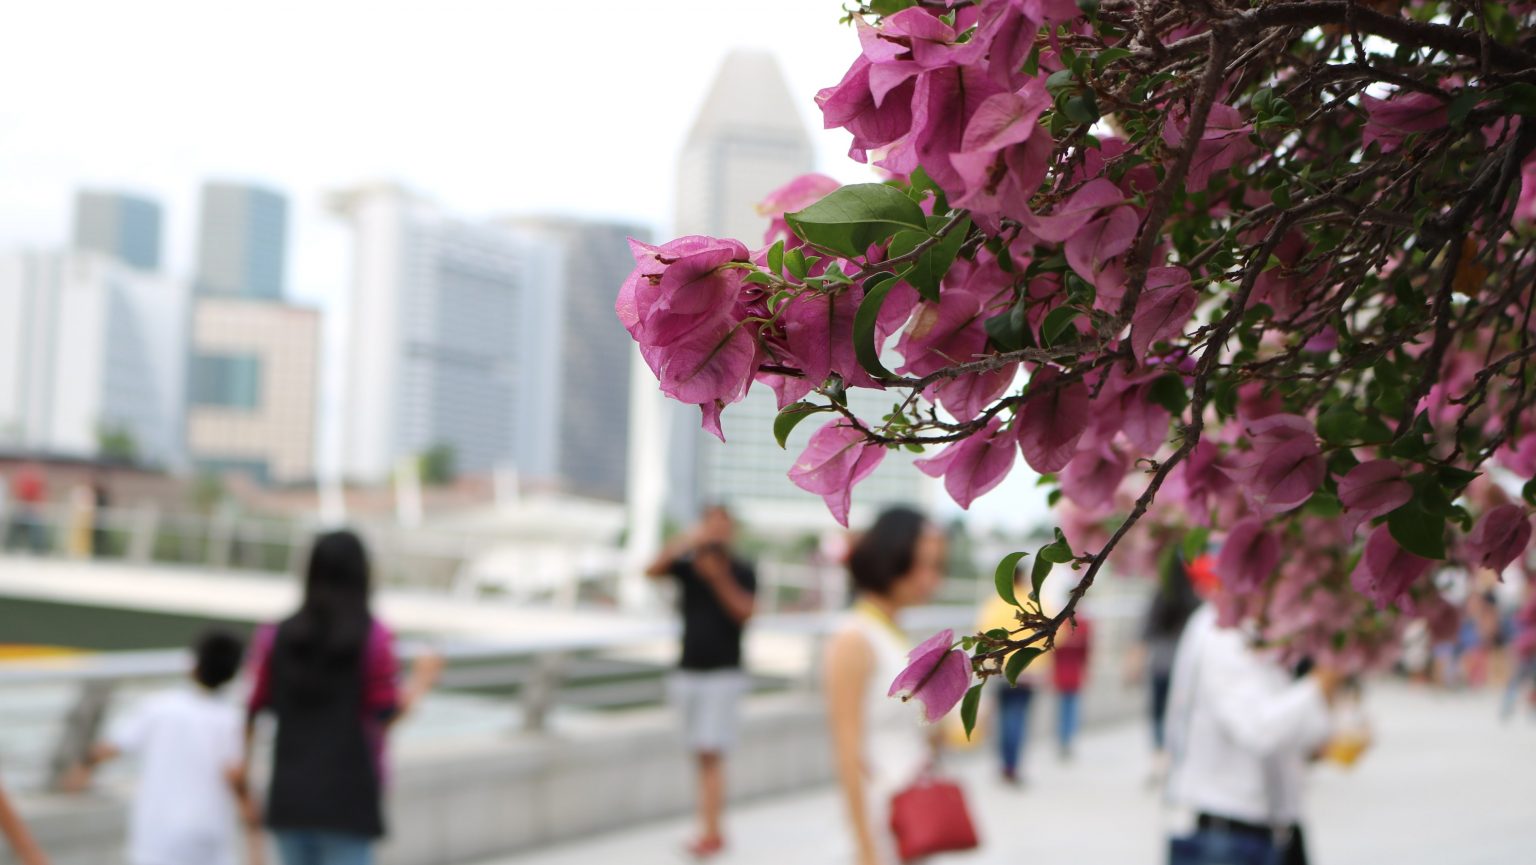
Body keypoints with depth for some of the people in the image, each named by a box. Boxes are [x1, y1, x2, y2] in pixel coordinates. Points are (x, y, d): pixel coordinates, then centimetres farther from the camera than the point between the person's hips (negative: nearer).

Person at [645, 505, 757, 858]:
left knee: (711, 754, -11)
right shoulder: (688, 567, 6)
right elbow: (652, 570, -10)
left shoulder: (741, 572, -1)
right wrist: (687, 541, -19)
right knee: (701, 756, 7)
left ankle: (711, 833, -9)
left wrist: (719, 578, -21)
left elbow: (745, 611, -14)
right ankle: (714, 829, 15)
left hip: (723, 673, -4)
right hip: (688, 671, 4)